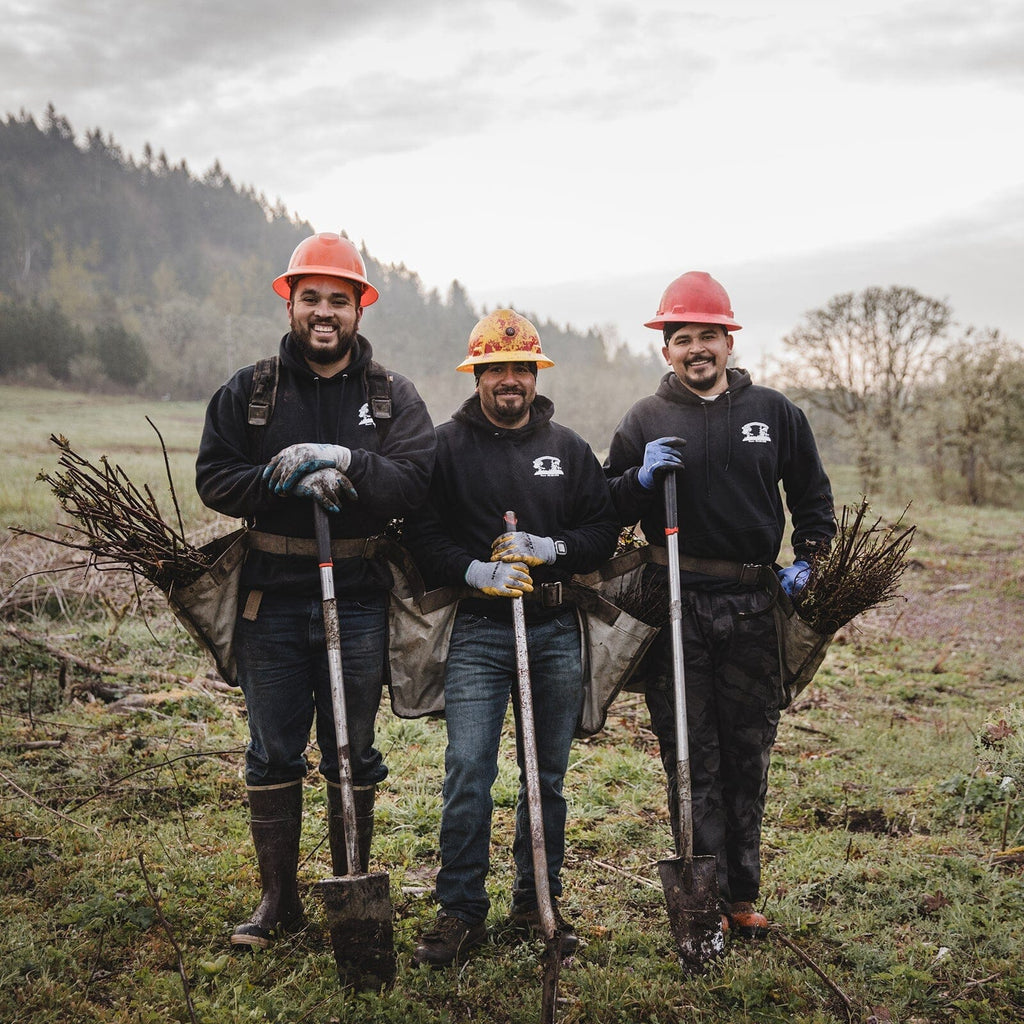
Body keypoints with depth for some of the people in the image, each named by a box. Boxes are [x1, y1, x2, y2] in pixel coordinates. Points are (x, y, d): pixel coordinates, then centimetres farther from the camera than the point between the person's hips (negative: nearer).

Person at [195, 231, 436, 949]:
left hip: (358, 601, -1)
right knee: (274, 755, 8)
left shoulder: (393, 397, 4)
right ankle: (279, 898, 22)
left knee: (352, 755, 10)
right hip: (271, 601, 1)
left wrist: (344, 461, -24)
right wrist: (290, 481, -18)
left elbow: (413, 481, -10)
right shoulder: (249, 393, 6)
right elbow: (215, 479, -3)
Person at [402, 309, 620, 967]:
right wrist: (476, 571, -17)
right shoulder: (448, 445, 3)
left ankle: (538, 901, 24)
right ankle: (462, 911, 4)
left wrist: (553, 549, -10)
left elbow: (606, 529, 8)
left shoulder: (568, 447, 11)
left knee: (548, 775, 10)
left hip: (557, 628, 3)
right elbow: (422, 534, -1)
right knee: (468, 772, -9)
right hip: (479, 628, -3)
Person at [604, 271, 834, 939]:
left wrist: (806, 559, 6)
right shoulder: (645, 421, 6)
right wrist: (640, 478, -13)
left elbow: (812, 496, 19)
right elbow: (607, 515, 6)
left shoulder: (773, 412, 10)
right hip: (676, 608, -1)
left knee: (748, 757, 9)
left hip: (754, 607, 2)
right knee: (691, 759, 0)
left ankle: (743, 894, 20)